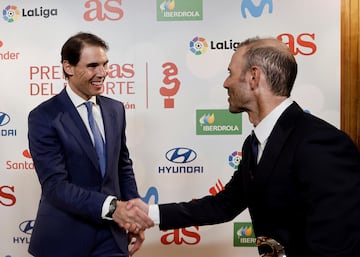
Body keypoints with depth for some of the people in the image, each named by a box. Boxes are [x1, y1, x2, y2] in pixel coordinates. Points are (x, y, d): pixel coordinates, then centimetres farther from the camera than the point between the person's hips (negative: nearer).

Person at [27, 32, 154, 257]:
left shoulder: (115, 109, 5)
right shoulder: (44, 117, -13)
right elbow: (55, 185, -20)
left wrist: (133, 217, 3)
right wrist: (112, 206, -31)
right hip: (64, 238, -4)